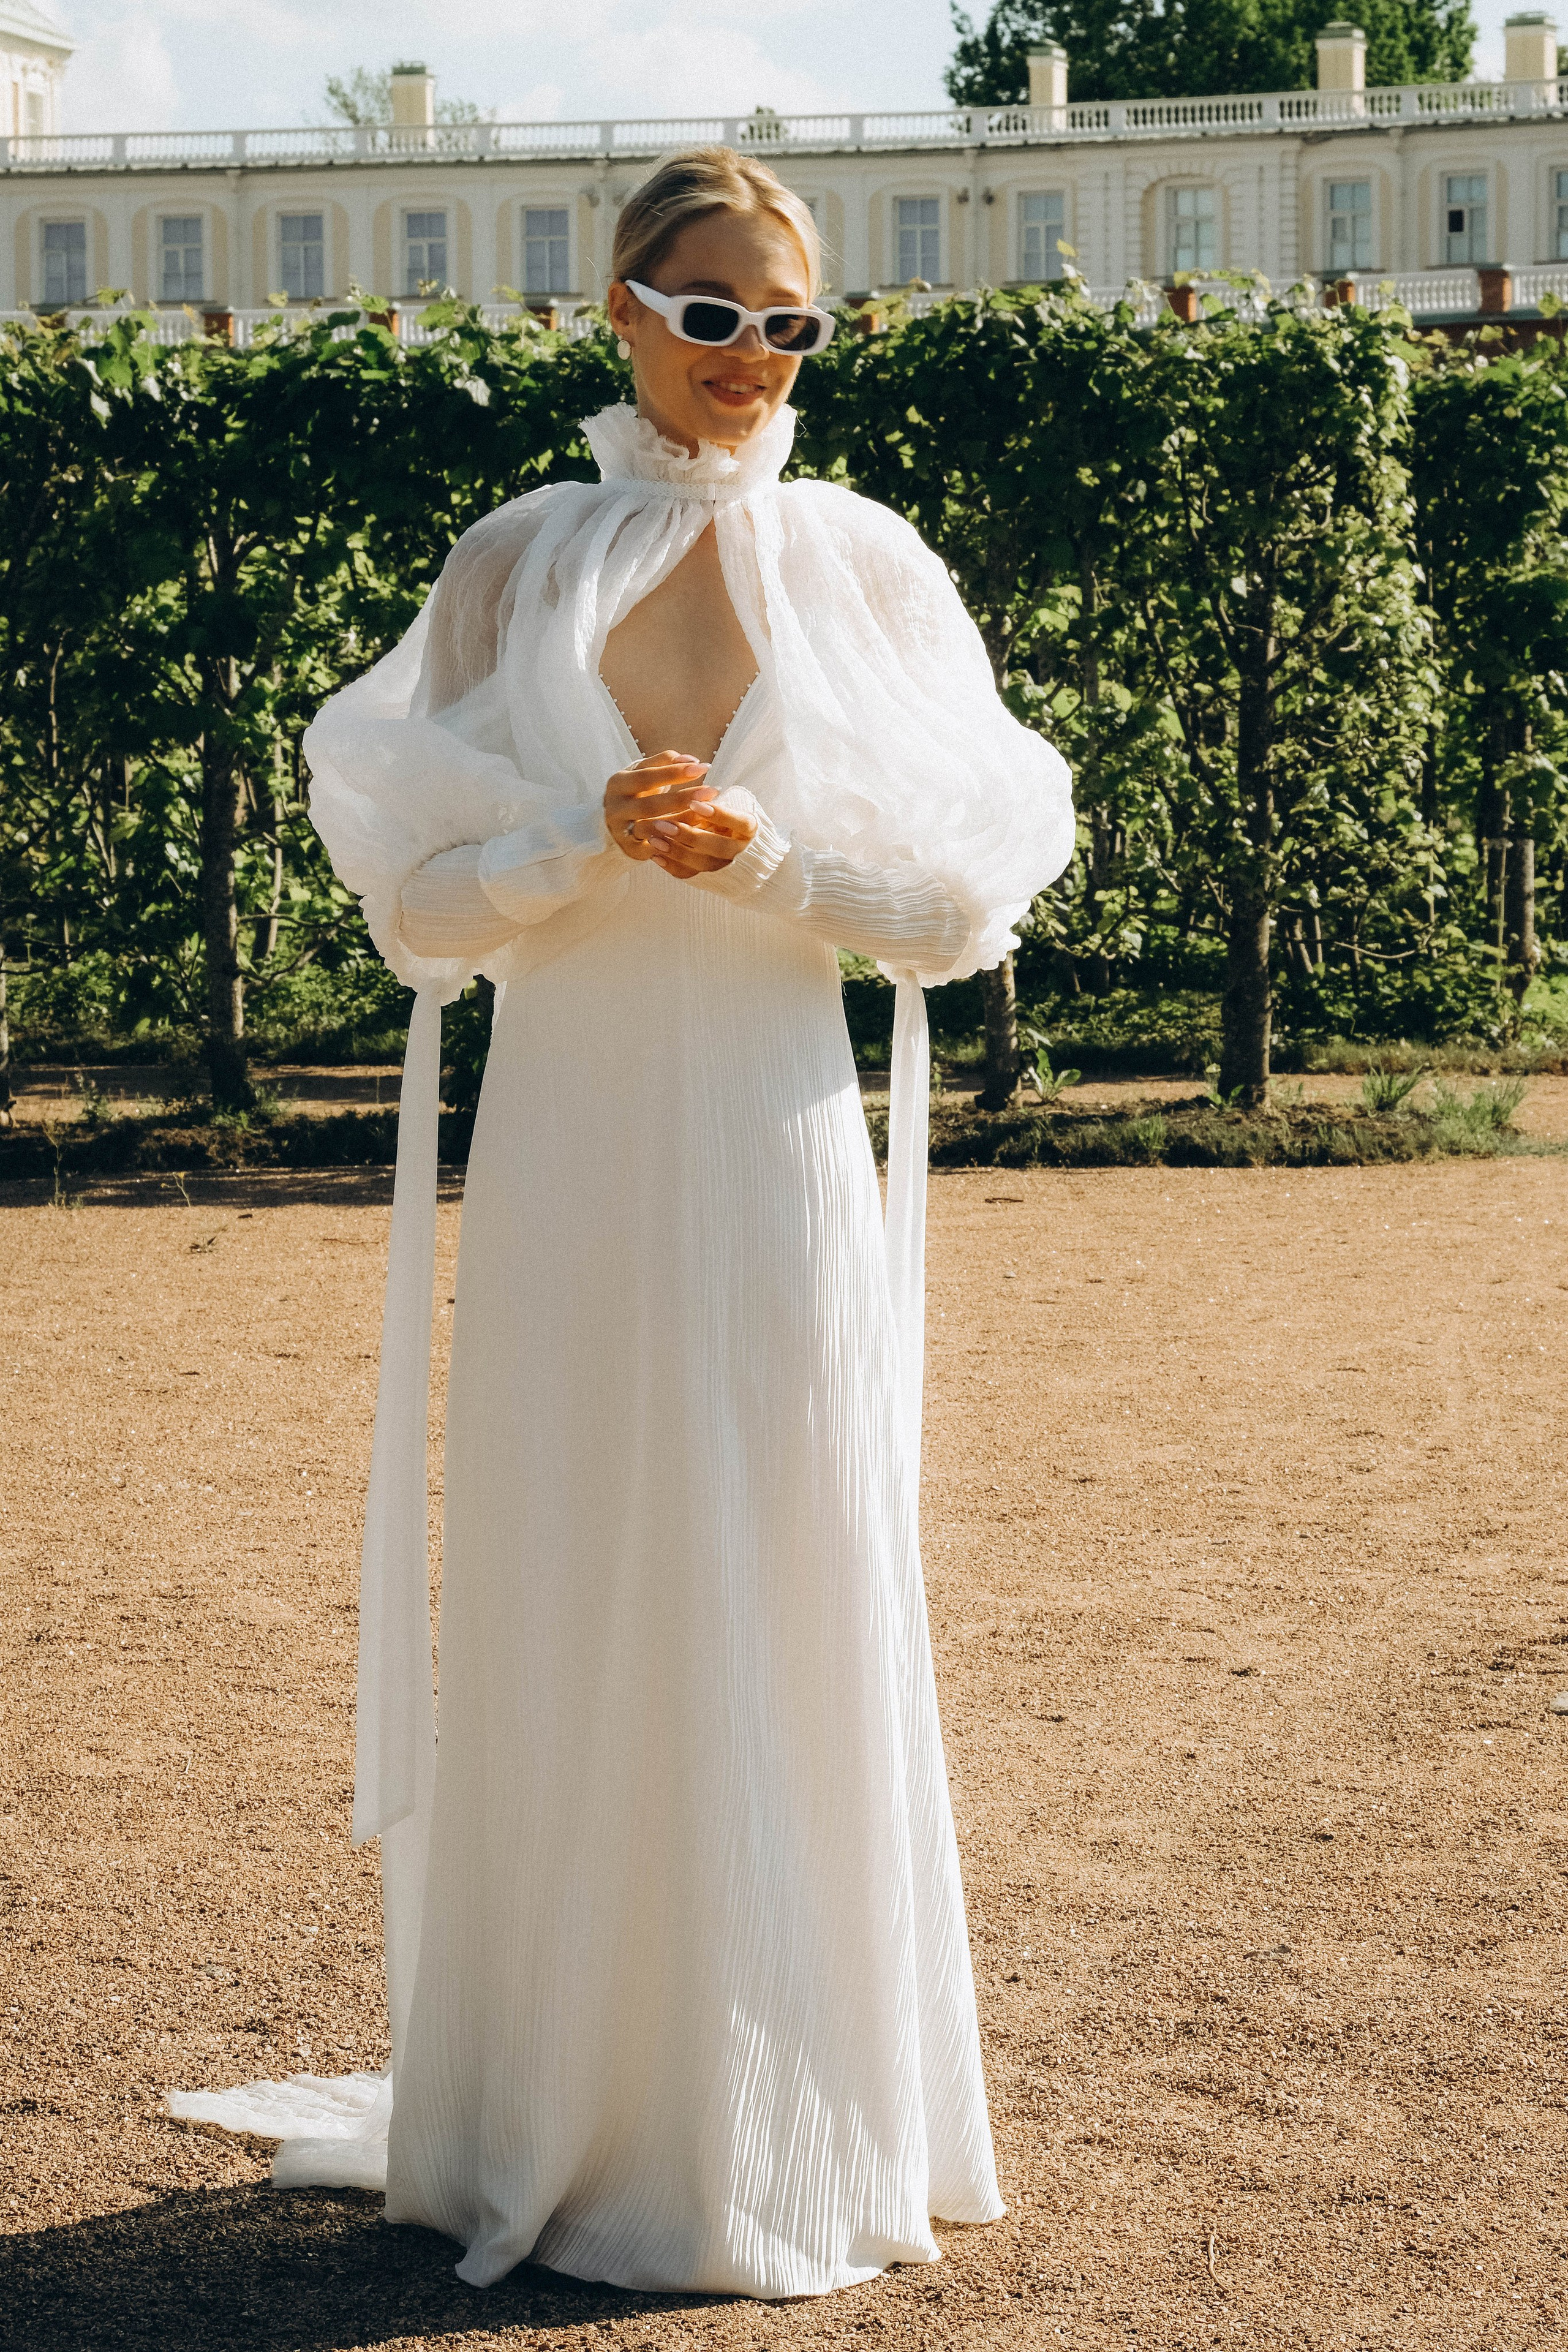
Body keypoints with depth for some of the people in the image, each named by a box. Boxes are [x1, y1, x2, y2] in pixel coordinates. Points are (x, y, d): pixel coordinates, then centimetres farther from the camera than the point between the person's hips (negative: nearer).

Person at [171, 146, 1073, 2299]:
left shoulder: (868, 567, 4)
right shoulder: (514, 565, 5)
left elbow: (966, 904, 1)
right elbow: (420, 908, 2)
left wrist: (769, 856, -14)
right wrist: (590, 844, -16)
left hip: (779, 1167, 0)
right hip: (566, 1172, 1)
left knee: (792, 1635, 3)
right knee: (555, 1638, 5)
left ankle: (792, 2138, 16)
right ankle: (559, 2124, 19)